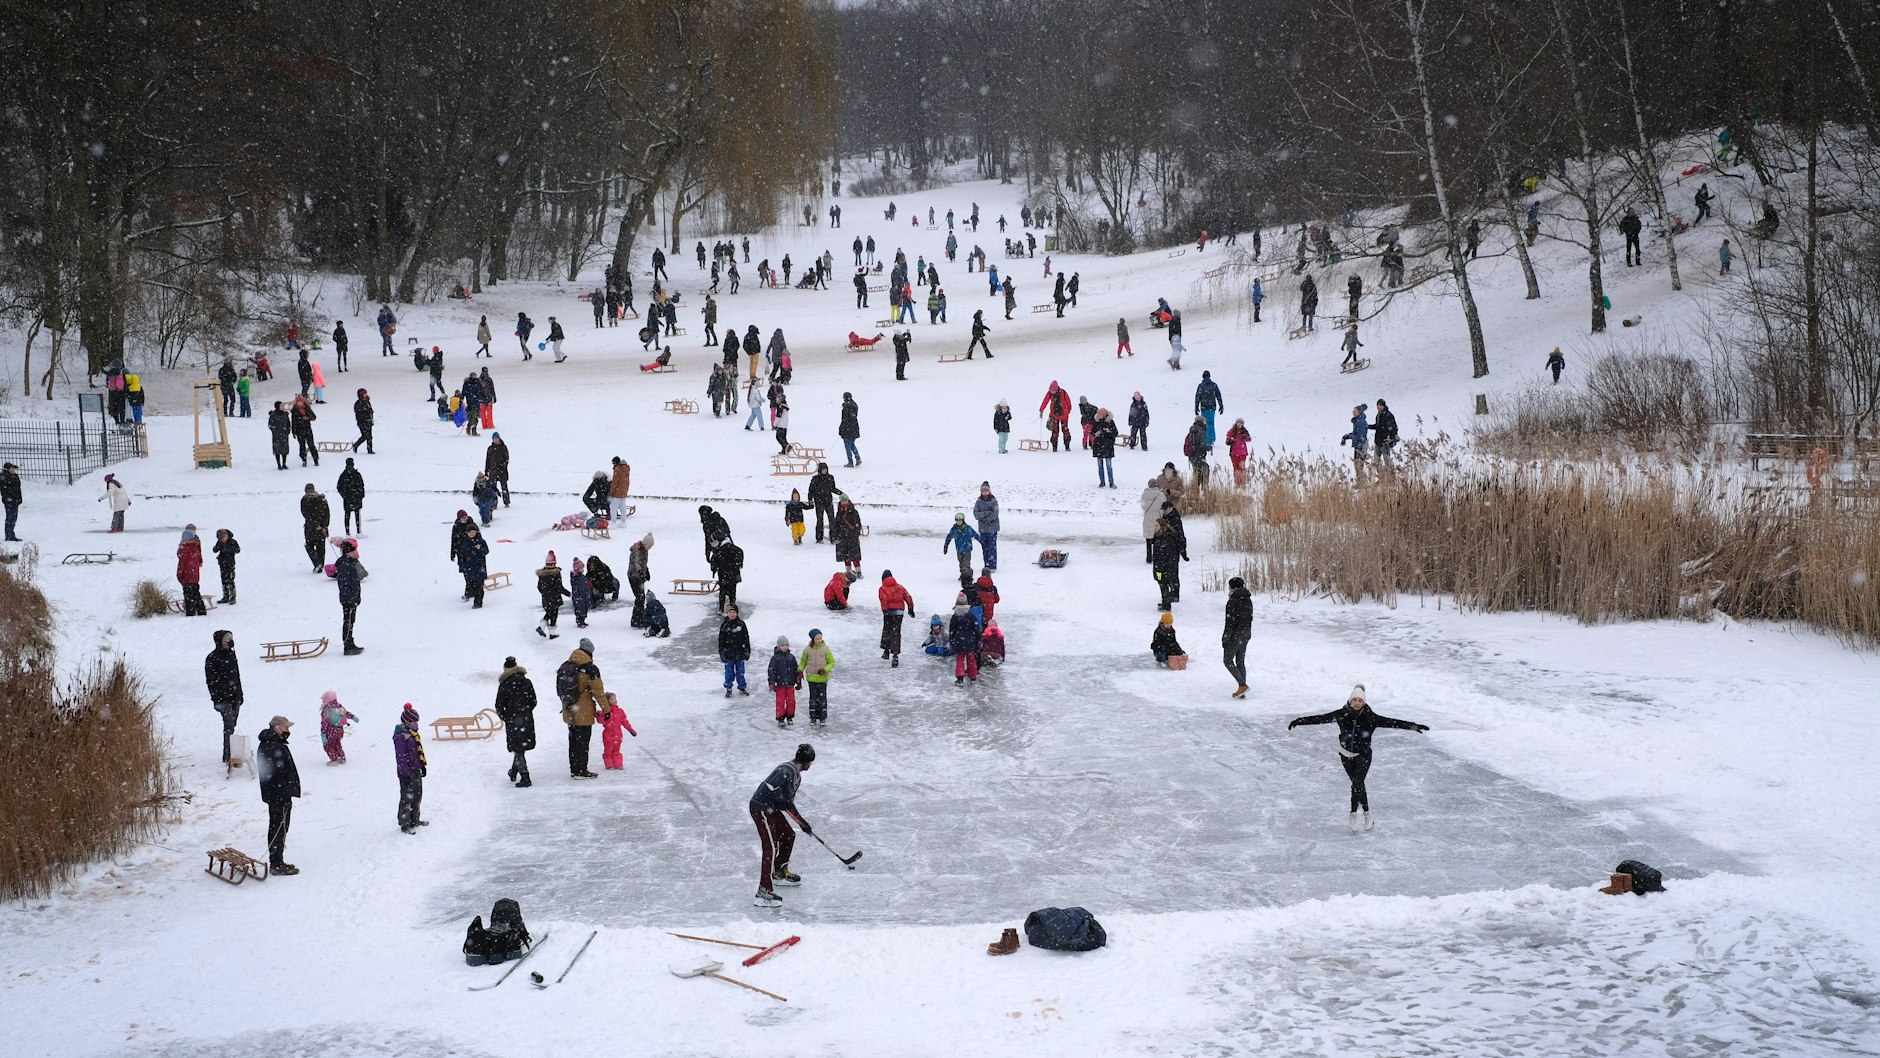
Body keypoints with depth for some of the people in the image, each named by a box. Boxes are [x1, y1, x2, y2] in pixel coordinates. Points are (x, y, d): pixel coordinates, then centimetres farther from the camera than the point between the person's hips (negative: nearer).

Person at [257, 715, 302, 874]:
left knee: (276, 829, 17)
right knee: (279, 829, -3)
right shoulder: (275, 747, -23)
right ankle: (277, 864, 3)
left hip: (272, 794, 11)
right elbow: (278, 775, -25)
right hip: (280, 795, -11)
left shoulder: (266, 744, 12)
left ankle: (276, 862, 25)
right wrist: (286, 797, -21)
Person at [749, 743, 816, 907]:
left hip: (772, 809, 10)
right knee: (771, 847, -14)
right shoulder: (787, 770, -19)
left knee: (788, 836, 22)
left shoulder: (796, 775, 14)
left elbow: (788, 802, 22)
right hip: (761, 809, -10)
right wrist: (781, 801, -18)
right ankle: (764, 892, -18)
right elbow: (771, 786, -31)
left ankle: (780, 873, 42)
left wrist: (801, 821, 21)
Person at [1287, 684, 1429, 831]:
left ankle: (1353, 814, -3)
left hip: (1363, 755, -2)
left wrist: (1413, 726, -25)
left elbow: (1391, 722, -19)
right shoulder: (1342, 714, -12)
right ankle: (1367, 815, 22)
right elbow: (1321, 718, -12)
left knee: (1357, 784, -16)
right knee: (1358, 785, 11)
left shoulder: (1370, 717, -15)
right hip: (1346, 755, 2)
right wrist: (1298, 721, -15)